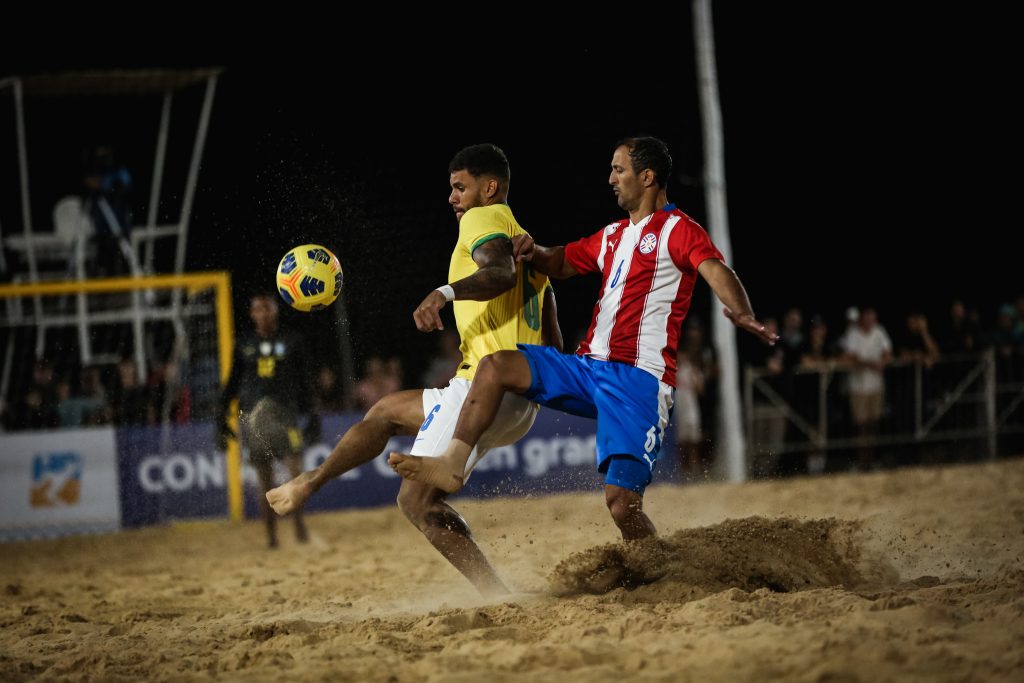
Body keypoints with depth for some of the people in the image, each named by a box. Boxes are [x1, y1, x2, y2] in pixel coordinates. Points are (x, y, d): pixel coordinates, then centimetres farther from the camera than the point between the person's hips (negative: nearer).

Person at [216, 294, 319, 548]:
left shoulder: (291, 342, 7)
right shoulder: (244, 345, 9)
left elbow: (302, 383, 10)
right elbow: (232, 384, 13)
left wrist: (312, 416, 6)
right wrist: (222, 420, 8)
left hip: (285, 410, -1)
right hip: (252, 413, 1)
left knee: (296, 469, -16)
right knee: (266, 481, 1)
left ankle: (299, 522, -4)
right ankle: (271, 535, 5)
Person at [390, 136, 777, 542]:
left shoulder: (678, 229, -2)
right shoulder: (612, 235, 23)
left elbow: (715, 269, -20)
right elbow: (562, 263, 37)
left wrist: (741, 312, -41)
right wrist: (534, 253, 12)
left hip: (639, 380, -8)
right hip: (588, 369, 8)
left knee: (622, 503, -18)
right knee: (495, 366, -7)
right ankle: (452, 465, -9)